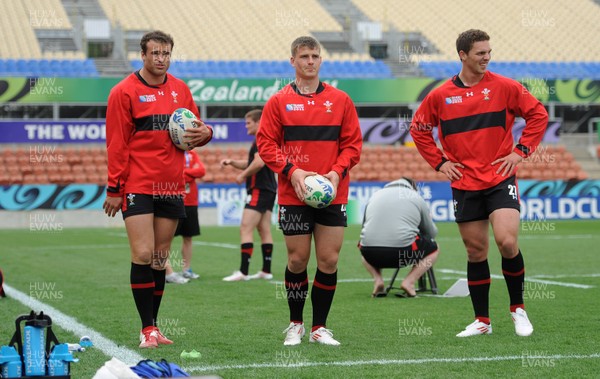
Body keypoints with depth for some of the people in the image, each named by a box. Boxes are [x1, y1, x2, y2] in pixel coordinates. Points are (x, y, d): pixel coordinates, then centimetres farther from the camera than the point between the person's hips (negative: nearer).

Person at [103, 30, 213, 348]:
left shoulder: (180, 90, 10)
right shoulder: (124, 92, -4)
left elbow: (193, 129, 20)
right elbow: (116, 144, -5)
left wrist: (204, 133, -5)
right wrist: (114, 190, -8)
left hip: (171, 187, 5)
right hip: (137, 187, -5)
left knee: (160, 259, 7)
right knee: (143, 255, -11)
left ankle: (153, 325, 14)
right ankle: (147, 330, -6)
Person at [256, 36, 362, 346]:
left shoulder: (340, 100, 7)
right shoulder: (279, 102, 2)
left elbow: (352, 143, 7)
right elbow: (266, 143, 0)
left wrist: (337, 171, -9)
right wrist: (291, 171, -13)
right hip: (293, 195, -1)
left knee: (329, 261, 0)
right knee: (297, 260, 2)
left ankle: (319, 328, 12)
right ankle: (295, 325, 19)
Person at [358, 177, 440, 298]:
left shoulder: (375, 196, 23)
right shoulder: (416, 198, 15)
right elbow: (432, 233, 23)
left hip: (371, 255, 3)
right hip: (402, 252, -3)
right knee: (434, 249, 25)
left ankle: (377, 280, 11)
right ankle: (409, 282, 2)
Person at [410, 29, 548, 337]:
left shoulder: (503, 87, -3)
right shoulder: (440, 96, 1)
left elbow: (538, 114, 4)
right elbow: (418, 129, 14)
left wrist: (520, 151, -3)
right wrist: (439, 162, 6)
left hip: (500, 178, -2)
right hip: (464, 185, 2)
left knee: (507, 242, -18)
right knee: (476, 251, 6)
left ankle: (518, 308, 3)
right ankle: (482, 321, 18)